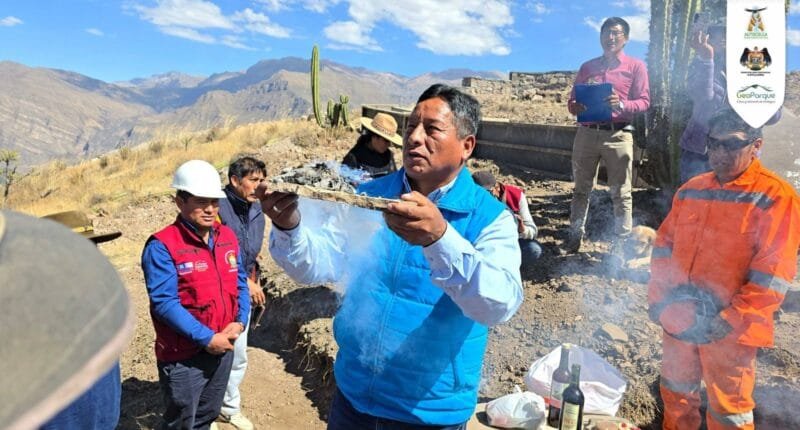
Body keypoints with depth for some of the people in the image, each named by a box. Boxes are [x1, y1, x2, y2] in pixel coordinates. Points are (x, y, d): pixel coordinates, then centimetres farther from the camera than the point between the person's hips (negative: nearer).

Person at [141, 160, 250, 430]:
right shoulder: (162, 246, -18)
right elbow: (164, 303, -22)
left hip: (223, 348, 6)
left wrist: (239, 322, -9)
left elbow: (240, 284, 7)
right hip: (183, 356, -6)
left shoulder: (228, 237, 2)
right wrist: (207, 338, -22)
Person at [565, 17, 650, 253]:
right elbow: (572, 101, 15)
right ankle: (575, 236, 13)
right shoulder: (587, 66, 17)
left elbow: (644, 101, 1)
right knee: (581, 189, 6)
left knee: (621, 192, -1)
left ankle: (622, 242, 6)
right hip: (586, 133, 3)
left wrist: (621, 104, -19)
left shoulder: (636, 66, 8)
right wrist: (577, 108, -9)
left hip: (618, 135, -3)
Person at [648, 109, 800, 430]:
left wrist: (729, 322, -18)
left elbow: (772, 275, -16)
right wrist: (659, 296, 0)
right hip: (678, 321, 5)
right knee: (676, 391, 22)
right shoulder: (691, 190, 6)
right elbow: (664, 244, 10)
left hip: (729, 330, -5)